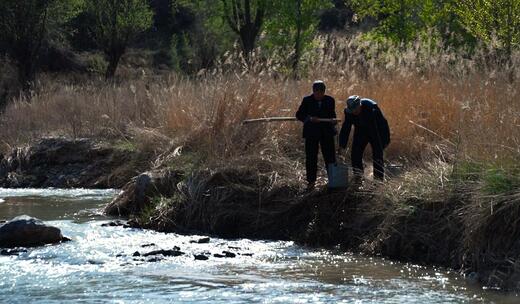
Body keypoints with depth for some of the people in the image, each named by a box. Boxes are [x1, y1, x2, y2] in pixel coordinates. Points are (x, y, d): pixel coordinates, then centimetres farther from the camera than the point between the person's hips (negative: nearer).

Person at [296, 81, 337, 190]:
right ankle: (311, 181, 7)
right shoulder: (307, 100, -2)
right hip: (311, 133, -1)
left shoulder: (330, 100, 2)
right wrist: (310, 118, -21)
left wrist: (333, 120, -12)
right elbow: (299, 115, -3)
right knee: (311, 158, 0)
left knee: (330, 156, 3)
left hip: (326, 132, 1)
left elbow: (332, 114, 11)